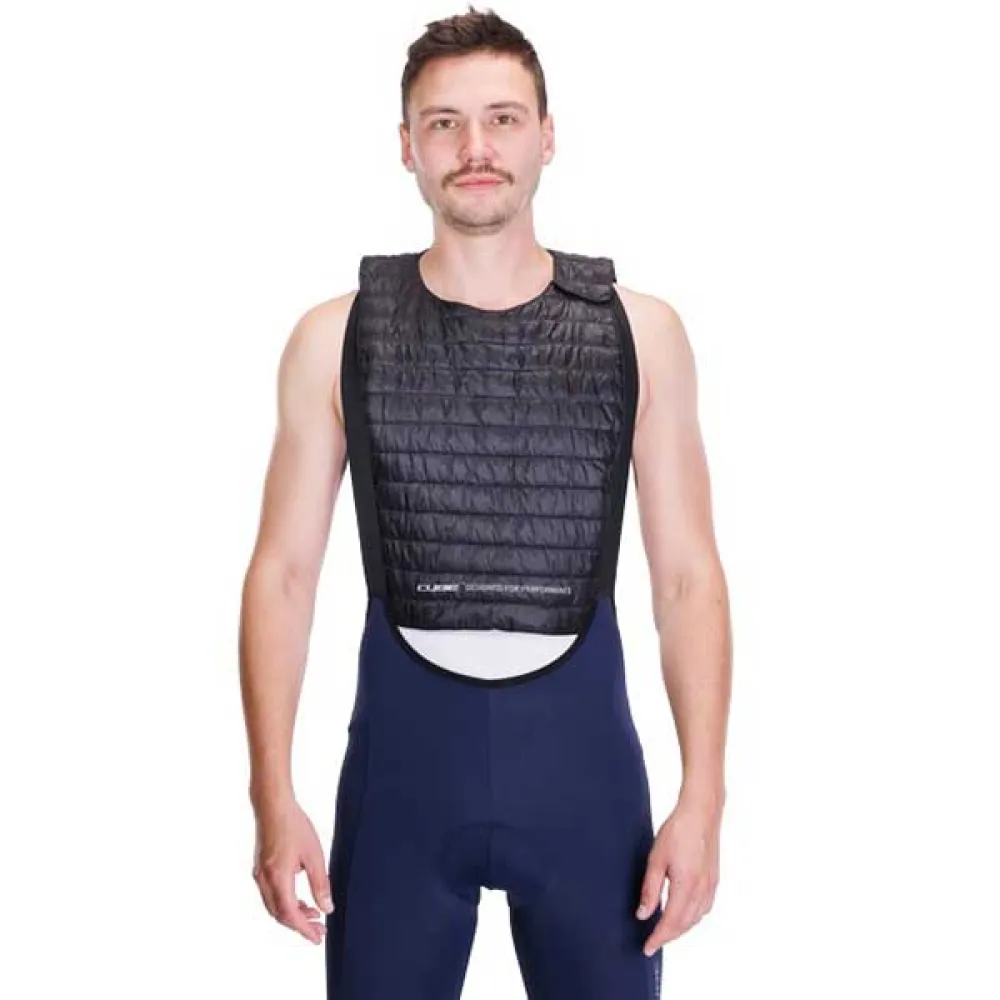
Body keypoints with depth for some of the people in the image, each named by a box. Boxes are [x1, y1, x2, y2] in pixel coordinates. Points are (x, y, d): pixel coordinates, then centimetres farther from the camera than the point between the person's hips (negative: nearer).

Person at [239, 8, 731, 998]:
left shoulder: (638, 331, -1)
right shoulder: (336, 337, -1)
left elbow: (688, 577, 1)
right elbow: (283, 572, 1)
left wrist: (703, 797, -6)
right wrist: (273, 797, -6)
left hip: (580, 745, 0)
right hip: (404, 744, 0)